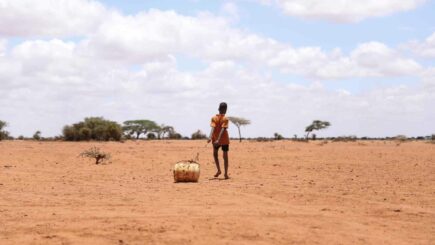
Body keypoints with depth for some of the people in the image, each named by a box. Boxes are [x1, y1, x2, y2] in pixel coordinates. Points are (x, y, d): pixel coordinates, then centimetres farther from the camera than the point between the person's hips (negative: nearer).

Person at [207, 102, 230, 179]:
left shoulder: (214, 118, -1)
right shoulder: (225, 119, -9)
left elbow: (213, 128, -17)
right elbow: (223, 129, -21)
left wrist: (210, 137, -28)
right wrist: (218, 139, -28)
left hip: (215, 140, 2)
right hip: (224, 140, -2)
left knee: (215, 154, 23)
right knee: (225, 156, 6)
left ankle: (219, 170, 13)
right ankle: (226, 174, 3)